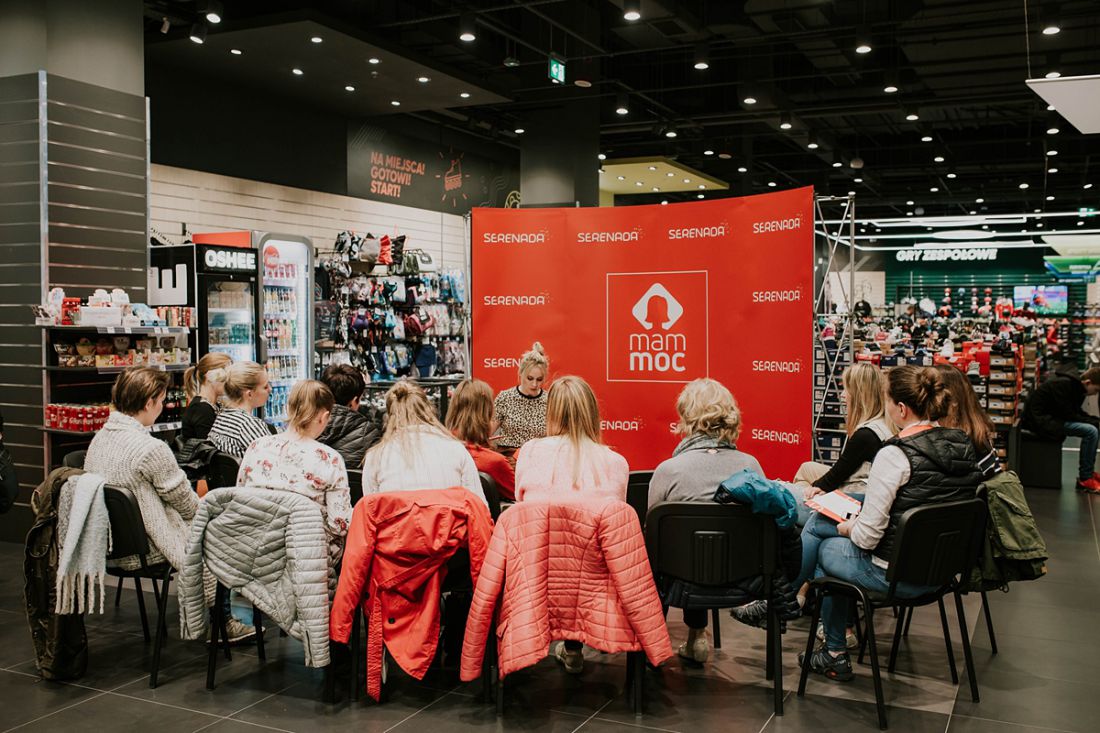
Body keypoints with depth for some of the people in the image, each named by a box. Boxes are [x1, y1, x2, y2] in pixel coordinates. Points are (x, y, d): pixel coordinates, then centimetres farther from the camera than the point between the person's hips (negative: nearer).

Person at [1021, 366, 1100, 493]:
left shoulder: (1075, 386, 9)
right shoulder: (1063, 385, -20)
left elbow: (1077, 412, 16)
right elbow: (1068, 415, -21)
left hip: (1051, 417, 10)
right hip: (1039, 419, -10)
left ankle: (1089, 472, 16)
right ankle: (1085, 479, -12)